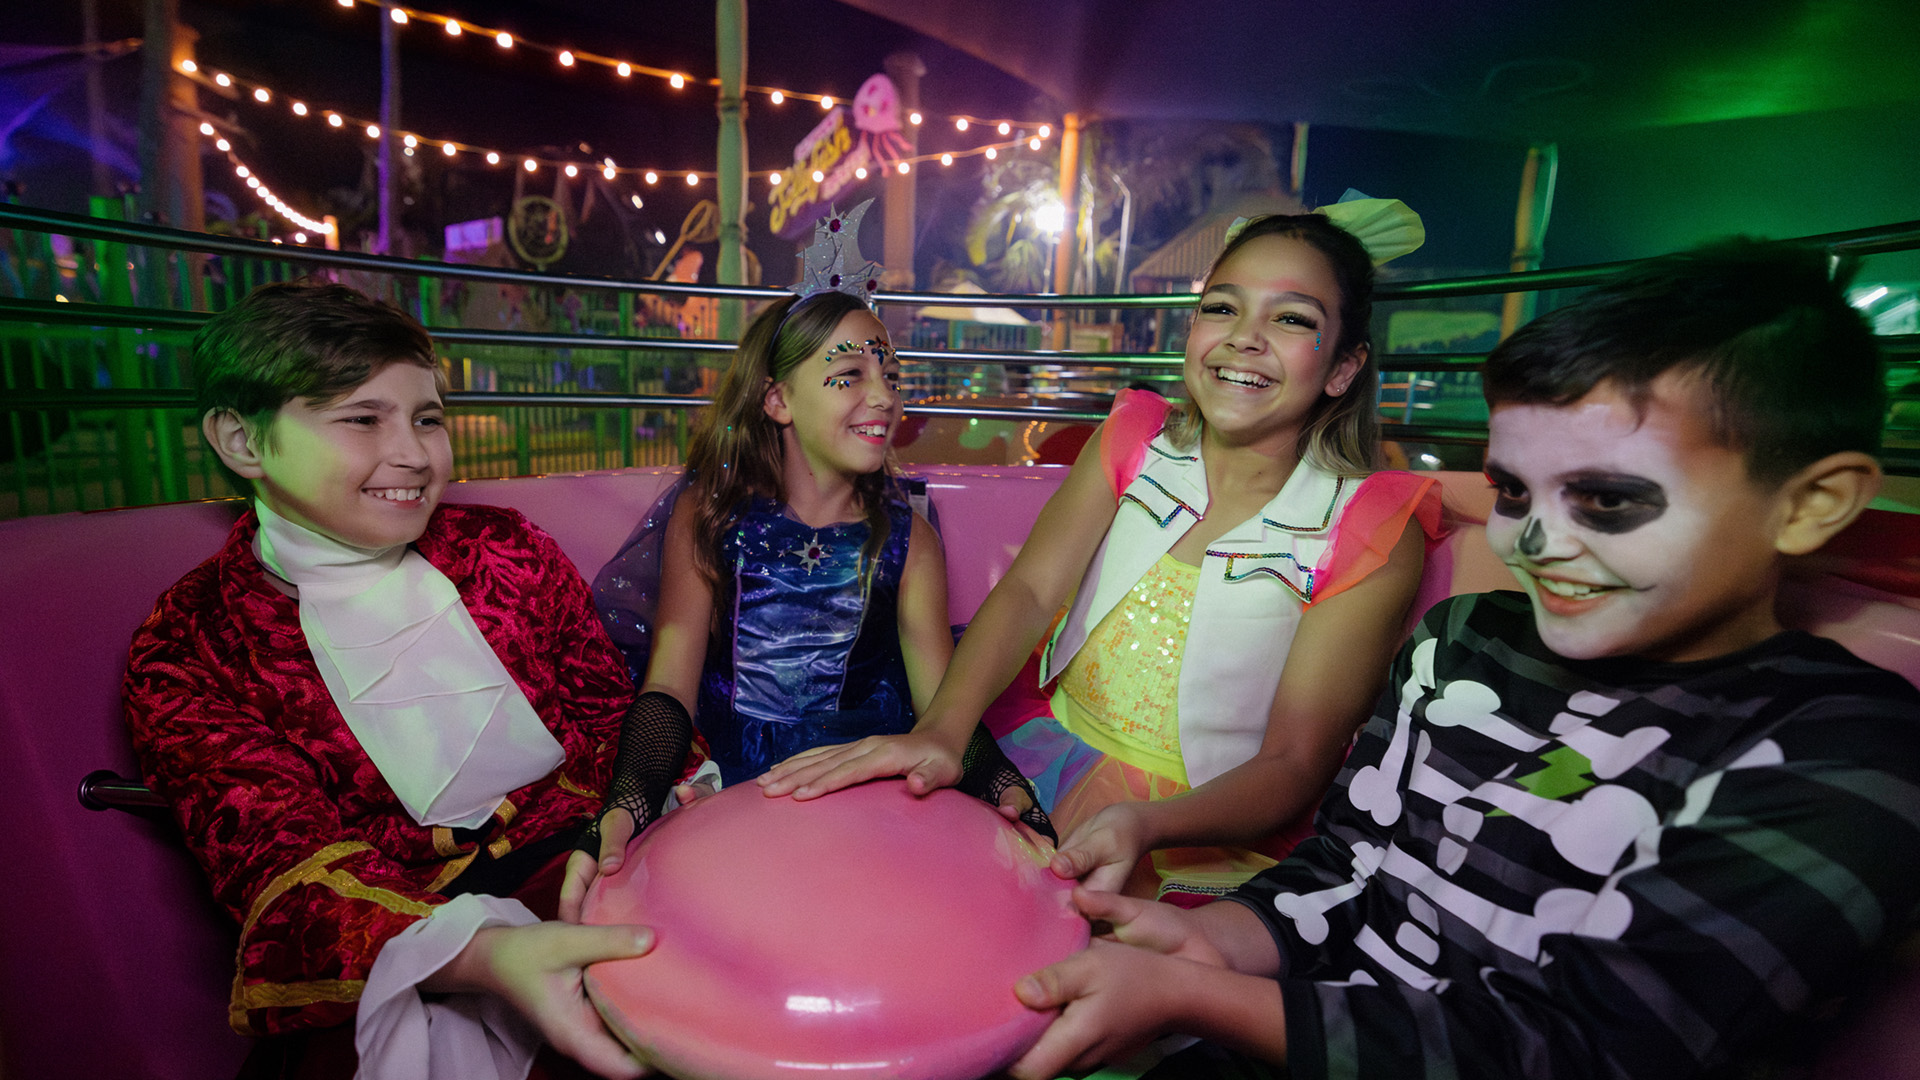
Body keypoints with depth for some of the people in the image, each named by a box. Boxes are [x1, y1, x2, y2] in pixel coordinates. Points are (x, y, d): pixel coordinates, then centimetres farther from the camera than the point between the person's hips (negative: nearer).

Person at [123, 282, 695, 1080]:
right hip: (380, 972, -1)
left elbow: (615, 713, 9)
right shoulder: (189, 648, 1)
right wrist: (481, 955, -30)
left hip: (582, 866, 2)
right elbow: (279, 863, -11)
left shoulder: (505, 549, 7)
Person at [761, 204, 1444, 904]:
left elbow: (1294, 765, -12)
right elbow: (1029, 590, -10)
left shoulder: (1373, 534, -9)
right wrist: (942, 729, -28)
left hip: (1208, 827, -2)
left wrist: (1143, 826, -31)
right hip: (1050, 739, 3)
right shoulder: (1136, 439, 1)